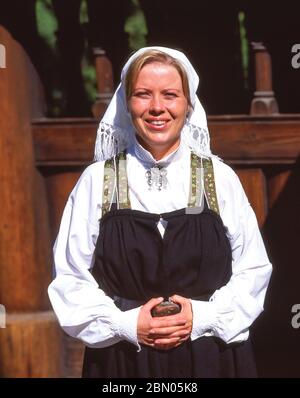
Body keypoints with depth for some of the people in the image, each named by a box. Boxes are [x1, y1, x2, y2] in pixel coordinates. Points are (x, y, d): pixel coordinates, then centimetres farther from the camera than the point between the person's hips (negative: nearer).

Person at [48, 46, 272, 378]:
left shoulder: (220, 179, 1)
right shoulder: (97, 182, -1)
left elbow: (253, 271, 3)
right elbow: (70, 278, -1)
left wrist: (203, 316, -12)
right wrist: (125, 324, -14)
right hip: (123, 361, 0)